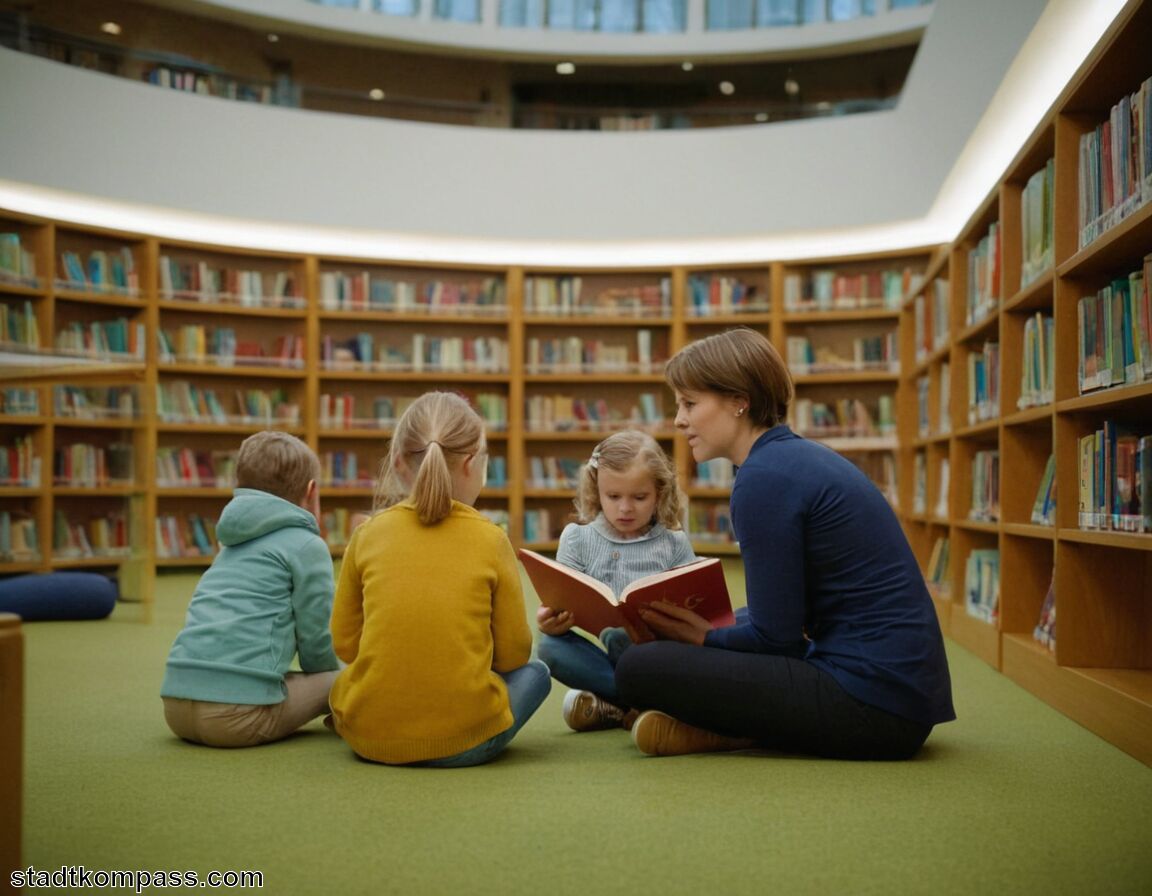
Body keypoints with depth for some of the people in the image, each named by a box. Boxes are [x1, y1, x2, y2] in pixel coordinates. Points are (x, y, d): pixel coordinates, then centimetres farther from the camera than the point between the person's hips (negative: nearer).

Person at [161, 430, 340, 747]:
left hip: (176, 702, 7)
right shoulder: (307, 545, 4)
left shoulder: (233, 545, 27)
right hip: (237, 709, -6)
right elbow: (315, 639, 2)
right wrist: (328, 681, 24)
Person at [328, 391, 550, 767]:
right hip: (464, 742, -2)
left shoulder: (367, 533, -1)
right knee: (534, 671, 25)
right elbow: (514, 653, 0)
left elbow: (345, 644, 5)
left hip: (369, 738, 2)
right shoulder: (491, 538, -6)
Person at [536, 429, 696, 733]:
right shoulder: (578, 540, 8)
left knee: (617, 635, -35)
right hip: (608, 658, 4)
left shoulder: (674, 544, 5)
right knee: (549, 646, -26)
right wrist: (551, 620, -23)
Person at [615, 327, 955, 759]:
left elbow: (775, 637, -14)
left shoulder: (764, 479, -16)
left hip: (872, 704, -10)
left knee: (639, 669, -15)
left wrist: (704, 637, 2)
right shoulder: (797, 456, 14)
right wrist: (705, 626, 13)